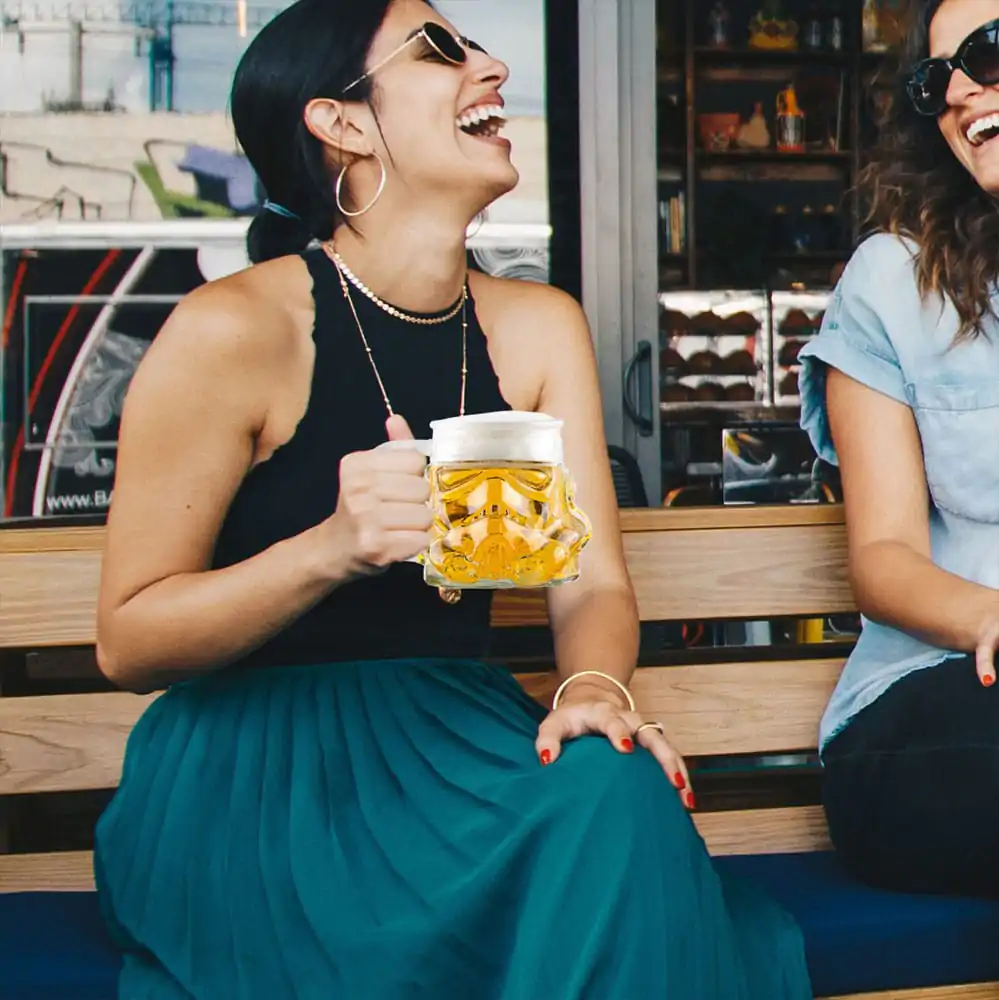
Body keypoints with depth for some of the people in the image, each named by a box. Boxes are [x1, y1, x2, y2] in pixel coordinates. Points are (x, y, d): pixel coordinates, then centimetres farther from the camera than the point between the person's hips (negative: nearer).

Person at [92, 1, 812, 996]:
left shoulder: (539, 327, 7)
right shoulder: (234, 330, -11)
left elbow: (593, 585, 3)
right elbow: (127, 641, -9)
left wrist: (595, 690, -21)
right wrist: (331, 549, -26)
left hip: (457, 729, 5)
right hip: (252, 766, -5)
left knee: (615, 790, -27)